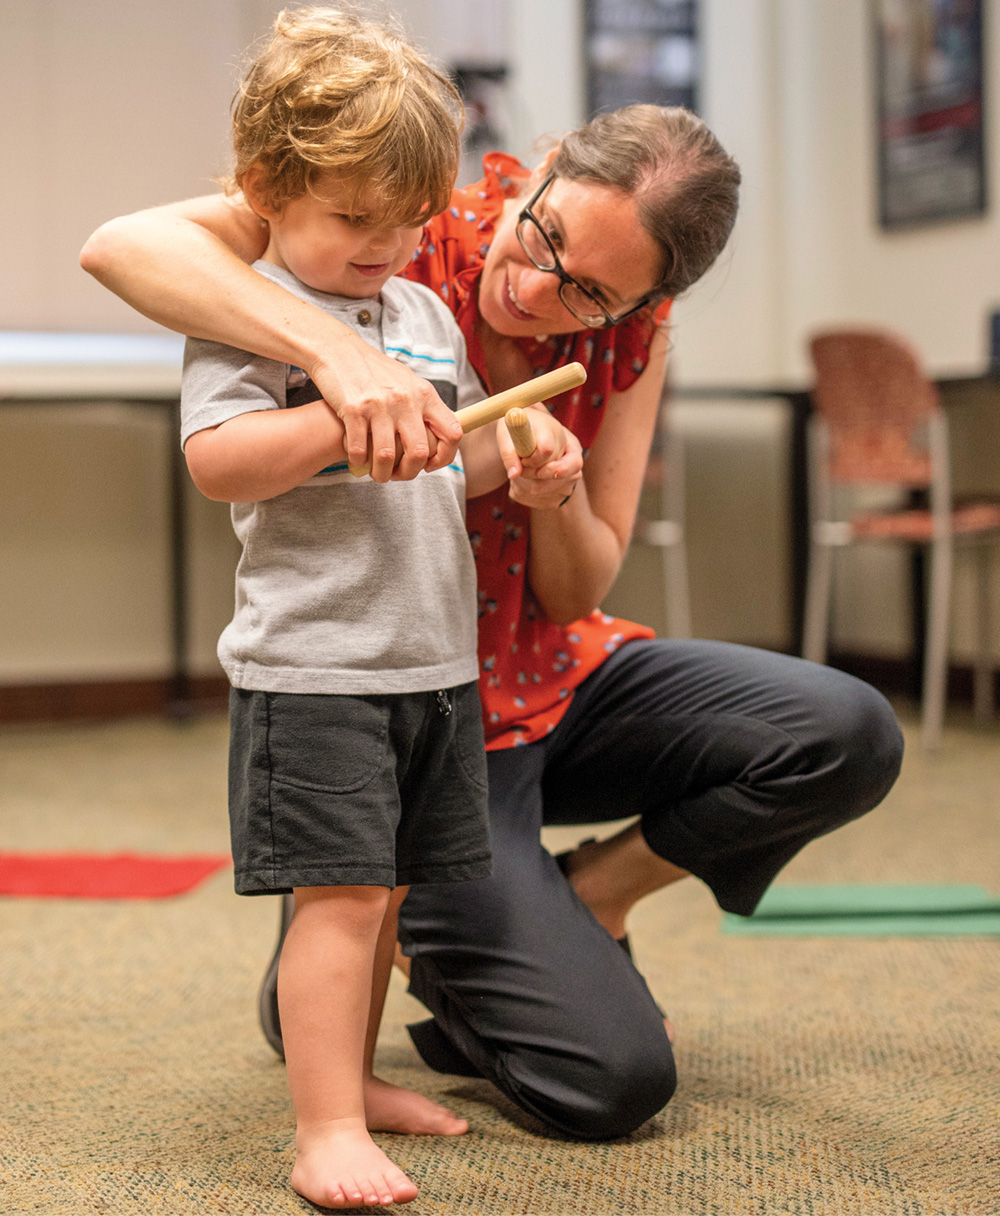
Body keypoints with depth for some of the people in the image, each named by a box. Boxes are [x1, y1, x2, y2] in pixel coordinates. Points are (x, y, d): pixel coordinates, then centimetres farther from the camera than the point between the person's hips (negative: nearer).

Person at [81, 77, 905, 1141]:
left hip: (555, 676, 5)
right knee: (612, 1082, -13)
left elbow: (577, 594, -5)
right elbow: (122, 245, -36)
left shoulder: (632, 331, -7)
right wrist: (333, 348, -49)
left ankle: (577, 900, 7)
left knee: (851, 739, -13)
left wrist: (559, 494, -29)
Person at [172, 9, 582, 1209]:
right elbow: (215, 461, -20)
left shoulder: (427, 313, 16)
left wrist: (524, 455, 1)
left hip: (437, 659, 8)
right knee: (338, 890, -10)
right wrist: (351, 415, -28)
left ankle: (350, 1075, 31)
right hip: (313, 661, -8)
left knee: (391, 887, 16)